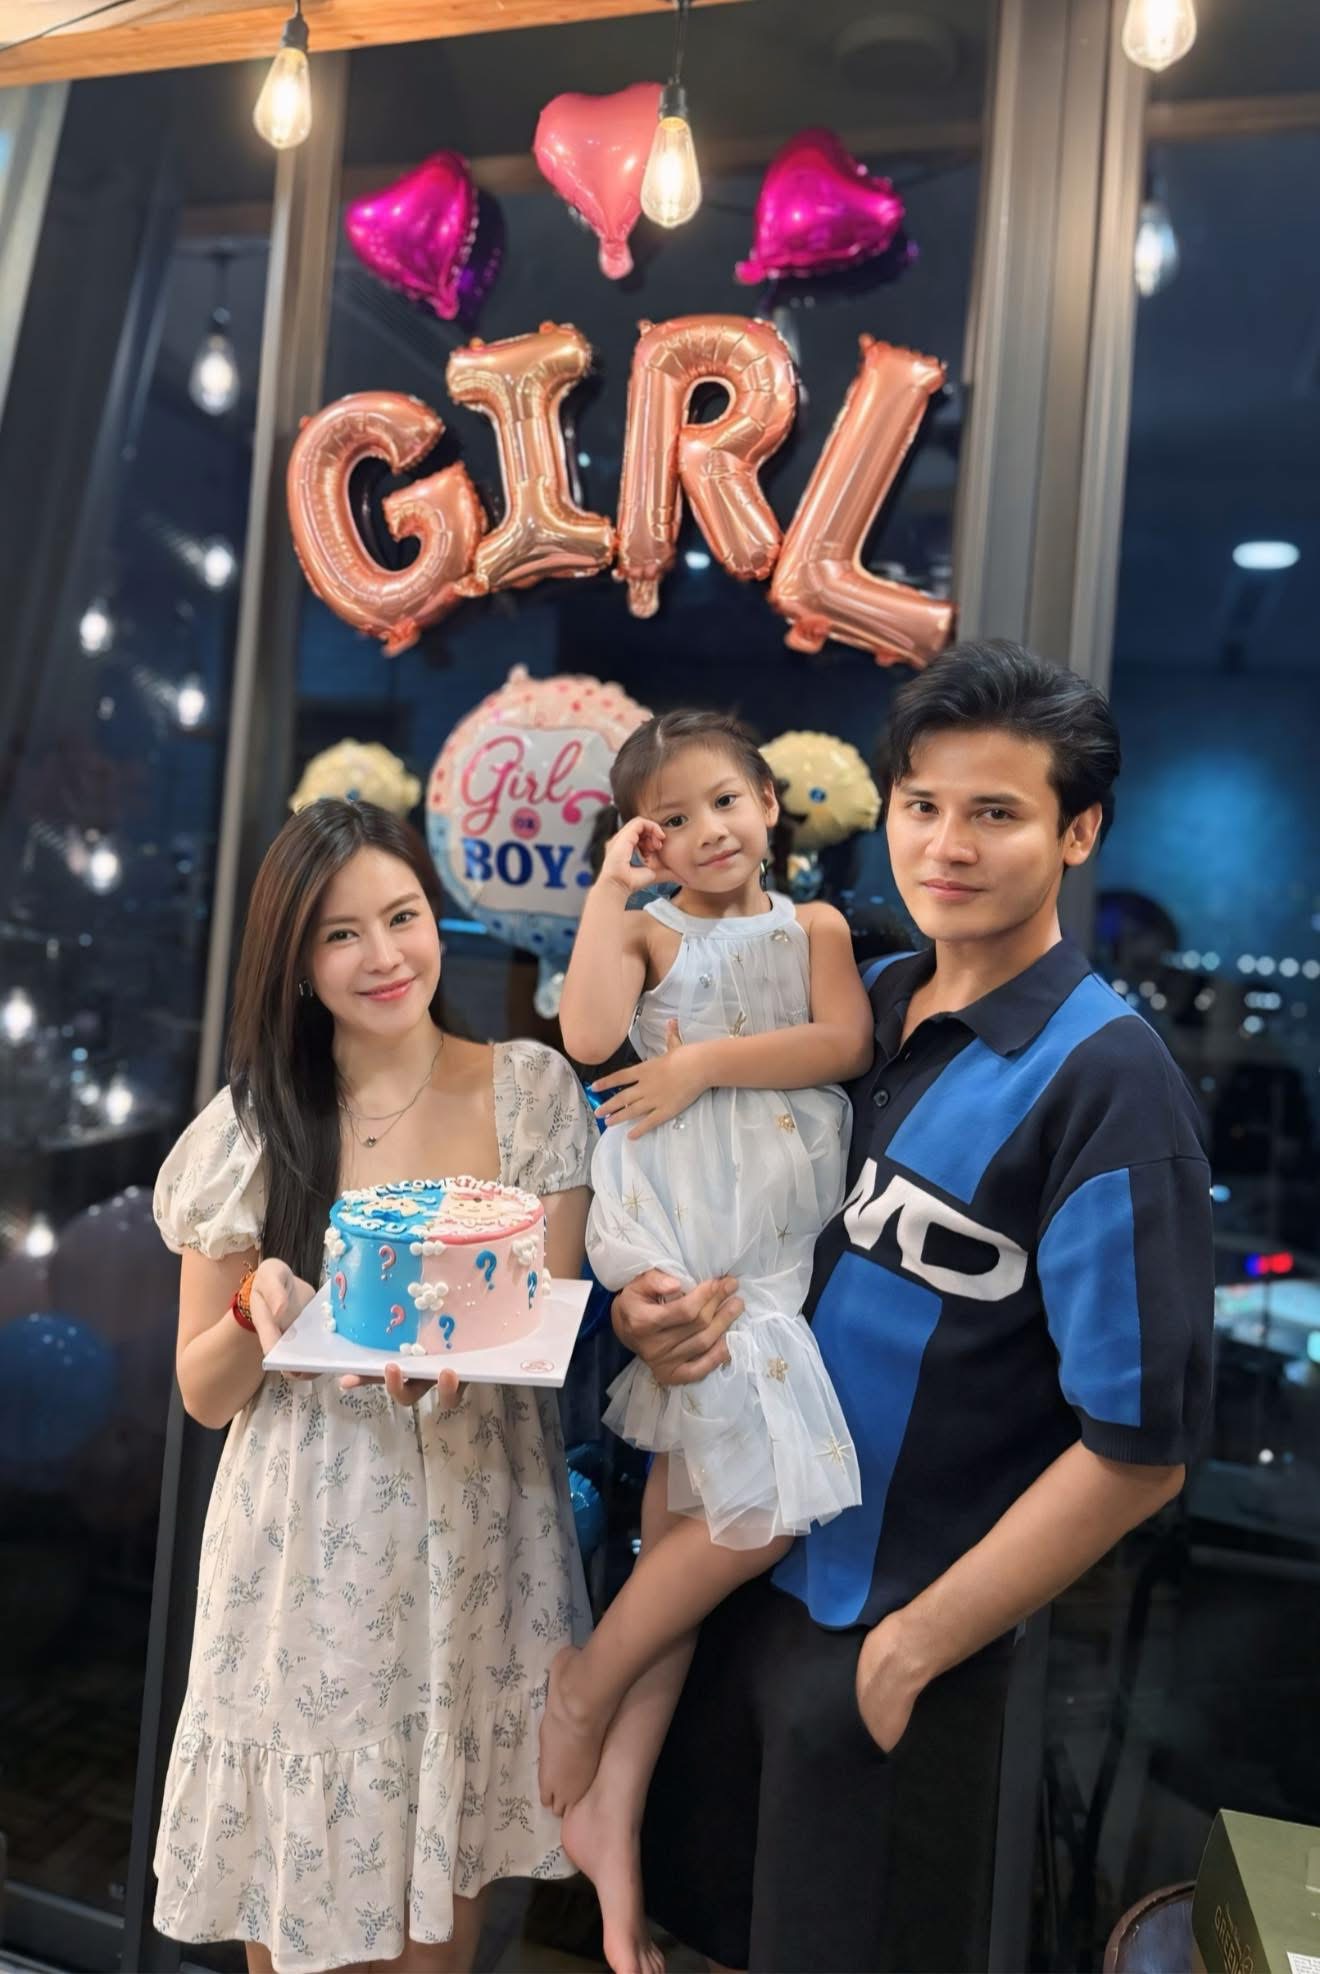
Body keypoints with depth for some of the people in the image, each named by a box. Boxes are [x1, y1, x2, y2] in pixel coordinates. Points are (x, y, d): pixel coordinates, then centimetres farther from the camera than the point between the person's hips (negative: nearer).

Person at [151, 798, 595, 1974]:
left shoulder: (530, 1090, -3)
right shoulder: (250, 1127, -3)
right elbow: (205, 1393, 2)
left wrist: (460, 1353, -26)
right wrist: (259, 1311, -20)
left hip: (476, 1536, 0)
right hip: (309, 1549, 0)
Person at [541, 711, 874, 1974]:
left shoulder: (813, 926, 14)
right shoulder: (648, 931, 6)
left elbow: (846, 1042, -3)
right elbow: (588, 1035, -14)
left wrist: (709, 1059, -10)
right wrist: (609, 889, -8)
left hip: (778, 1248, 4)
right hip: (671, 1240, -4)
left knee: (686, 1514, 7)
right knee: (767, 1502, -12)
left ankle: (611, 1807, 19)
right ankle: (587, 1684, 12)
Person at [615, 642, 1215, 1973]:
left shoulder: (1105, 1082, -19)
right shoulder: (860, 1001, -1)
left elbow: (1141, 1447, -18)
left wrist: (913, 1647, -12)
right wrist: (653, 1307, -10)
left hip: (893, 1632, -5)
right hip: (747, 1571, 6)